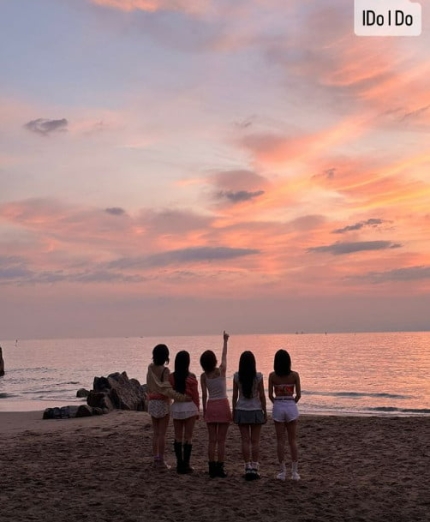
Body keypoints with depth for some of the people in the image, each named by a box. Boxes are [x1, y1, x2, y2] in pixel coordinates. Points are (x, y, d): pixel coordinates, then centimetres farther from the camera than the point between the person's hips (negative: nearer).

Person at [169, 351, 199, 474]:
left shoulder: (171, 377, -4)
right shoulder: (191, 377, -10)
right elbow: (195, 395, -4)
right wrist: (197, 410, 7)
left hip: (176, 407, 3)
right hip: (189, 407, -3)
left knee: (178, 437, 10)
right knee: (188, 437, 3)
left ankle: (179, 464, 13)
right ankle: (185, 465, 3)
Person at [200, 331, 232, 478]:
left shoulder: (203, 376, -3)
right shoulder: (221, 370, -7)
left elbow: (204, 395, 1)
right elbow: (224, 356, 11)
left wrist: (204, 410, 12)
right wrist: (225, 341, 24)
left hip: (211, 406, 2)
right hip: (223, 405, -2)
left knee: (212, 440, 7)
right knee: (221, 440, 1)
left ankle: (212, 468, 8)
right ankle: (220, 468, 1)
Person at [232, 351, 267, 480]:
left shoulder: (237, 376, -5)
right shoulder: (258, 376, -9)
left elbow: (235, 395, 0)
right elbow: (262, 396, -4)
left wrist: (234, 411, 10)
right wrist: (265, 412, 5)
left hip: (241, 411, 1)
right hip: (256, 410, -1)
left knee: (245, 441, 5)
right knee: (255, 441, 6)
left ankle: (248, 469, 5)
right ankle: (254, 469, 6)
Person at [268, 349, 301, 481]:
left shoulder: (272, 376, -6)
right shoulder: (294, 375, -6)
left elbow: (270, 395, -2)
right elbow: (298, 395, -4)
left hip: (278, 407, 0)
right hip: (291, 407, 0)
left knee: (280, 441, 7)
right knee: (292, 440, 8)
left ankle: (282, 471, 10)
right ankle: (294, 472, 10)